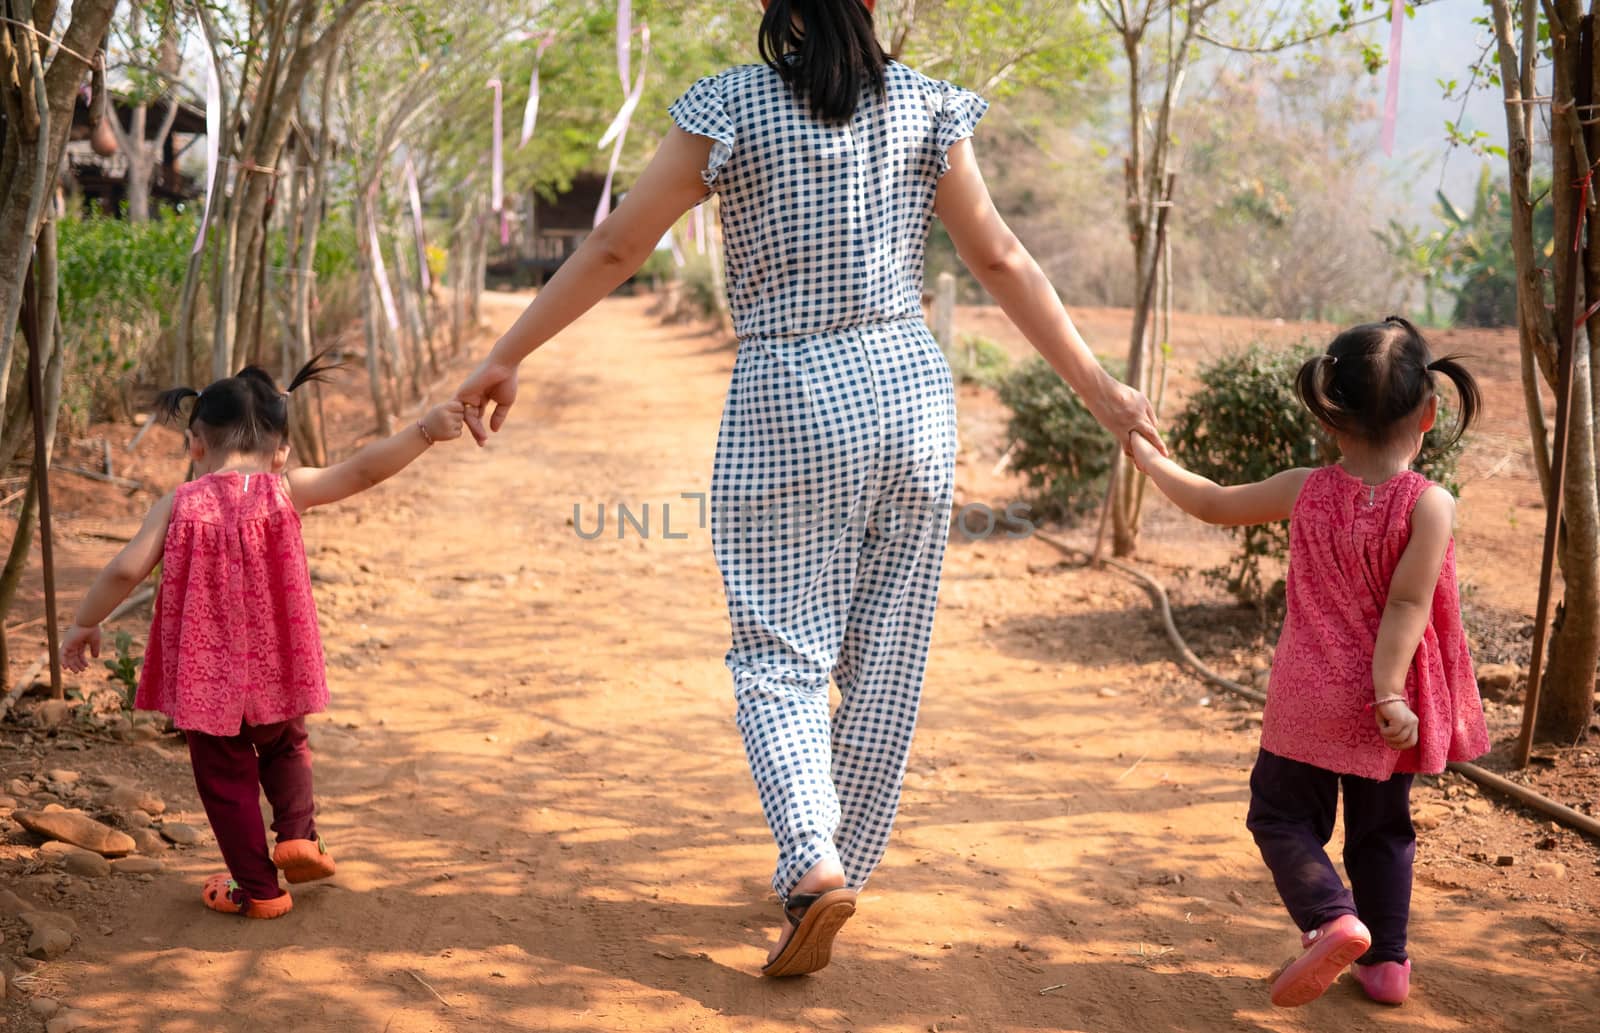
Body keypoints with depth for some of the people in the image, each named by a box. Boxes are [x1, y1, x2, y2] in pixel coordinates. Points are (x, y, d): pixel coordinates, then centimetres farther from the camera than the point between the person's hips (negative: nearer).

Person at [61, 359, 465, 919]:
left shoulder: (179, 504, -7)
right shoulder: (287, 491, -8)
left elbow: (126, 569, -9)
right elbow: (364, 470, -16)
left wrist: (85, 622, 5)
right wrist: (425, 430, -14)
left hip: (205, 673, -1)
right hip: (275, 669, 1)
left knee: (225, 776, 13)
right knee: (285, 746, 29)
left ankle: (258, 888, 19)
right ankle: (297, 833, 10)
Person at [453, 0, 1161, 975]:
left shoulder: (731, 108, -5)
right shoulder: (924, 105, 1)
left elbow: (615, 248, -3)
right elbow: (1001, 259, 3)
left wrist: (507, 357, 5)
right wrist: (1098, 387, 11)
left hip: (789, 402, -3)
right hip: (910, 392, 3)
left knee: (781, 650, 5)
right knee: (887, 656, 12)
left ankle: (811, 861, -15)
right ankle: (840, 867, 23)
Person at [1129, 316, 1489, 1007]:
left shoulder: (1305, 491, -5)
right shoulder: (1429, 505, -14)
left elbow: (1211, 504, 7)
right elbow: (1407, 603, -21)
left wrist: (1149, 459, 21)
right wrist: (1390, 691, -20)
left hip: (1309, 702, 0)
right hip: (1384, 710, 1)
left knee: (1282, 816, 11)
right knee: (1382, 828, 17)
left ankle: (1332, 919, -11)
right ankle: (1386, 959, 20)